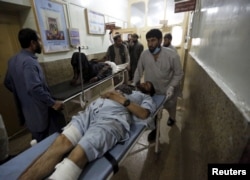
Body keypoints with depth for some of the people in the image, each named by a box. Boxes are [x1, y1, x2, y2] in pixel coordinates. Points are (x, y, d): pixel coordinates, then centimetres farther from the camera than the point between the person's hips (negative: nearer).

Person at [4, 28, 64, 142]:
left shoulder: (13, 60, 8)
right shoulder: (29, 62, -23)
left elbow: (8, 83, 17)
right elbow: (35, 88, -30)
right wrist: (52, 103, -21)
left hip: (26, 110, 9)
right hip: (38, 111, -9)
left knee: (37, 141, 25)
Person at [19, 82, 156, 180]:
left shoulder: (146, 98, 26)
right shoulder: (125, 88, 40)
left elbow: (144, 114, 2)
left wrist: (123, 100, -2)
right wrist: (106, 95, 7)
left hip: (112, 118, -5)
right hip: (91, 111, 6)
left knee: (78, 154, -28)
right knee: (60, 143, -18)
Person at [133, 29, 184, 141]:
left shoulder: (172, 56, -22)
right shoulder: (144, 54, -13)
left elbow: (179, 73, -12)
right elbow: (139, 70, -1)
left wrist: (172, 86, -24)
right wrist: (134, 84, -6)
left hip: (168, 90, -1)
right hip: (151, 90, 2)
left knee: (170, 108, 25)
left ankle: (172, 118, 61)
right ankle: (155, 129, 40)